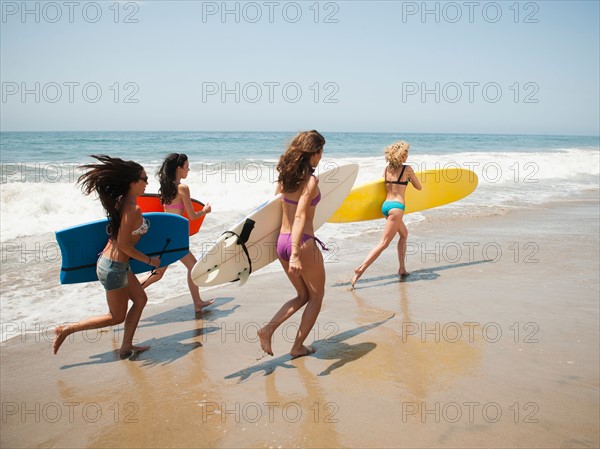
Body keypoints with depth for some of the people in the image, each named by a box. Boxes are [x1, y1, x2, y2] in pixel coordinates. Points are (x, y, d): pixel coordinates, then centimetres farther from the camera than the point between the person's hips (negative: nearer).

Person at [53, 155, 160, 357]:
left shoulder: (121, 202, 3)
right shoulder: (133, 209, -24)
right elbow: (124, 245, -23)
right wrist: (150, 260, -12)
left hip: (116, 263, 9)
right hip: (114, 268, -9)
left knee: (140, 299, 18)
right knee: (117, 317, 9)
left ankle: (126, 346, 25)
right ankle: (67, 330, 15)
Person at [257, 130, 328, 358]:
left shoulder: (285, 176, 6)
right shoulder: (311, 180, -14)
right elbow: (300, 217, -24)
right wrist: (295, 254, -29)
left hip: (281, 242, 7)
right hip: (303, 243, -7)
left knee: (303, 296, 23)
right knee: (316, 296, 16)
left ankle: (268, 328, 5)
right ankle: (298, 347, 19)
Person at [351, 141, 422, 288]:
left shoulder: (386, 169, 9)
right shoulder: (407, 169, -5)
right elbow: (419, 187, 7)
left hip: (385, 205, 7)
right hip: (396, 206, -7)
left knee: (404, 234, 25)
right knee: (384, 243, -6)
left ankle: (402, 268, 25)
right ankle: (361, 269, -14)